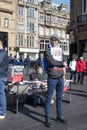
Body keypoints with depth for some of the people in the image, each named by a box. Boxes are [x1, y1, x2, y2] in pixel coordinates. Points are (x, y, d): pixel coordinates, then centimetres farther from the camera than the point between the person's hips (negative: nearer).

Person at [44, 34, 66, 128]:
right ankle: (47, 119, 4)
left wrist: (63, 72, 1)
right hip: (52, 78, -6)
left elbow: (62, 62, 15)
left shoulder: (60, 51, 15)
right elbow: (51, 62, -14)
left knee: (59, 98, 13)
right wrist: (62, 64, -4)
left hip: (60, 78, 6)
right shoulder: (48, 51, -2)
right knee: (49, 99, -2)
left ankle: (59, 116, 25)